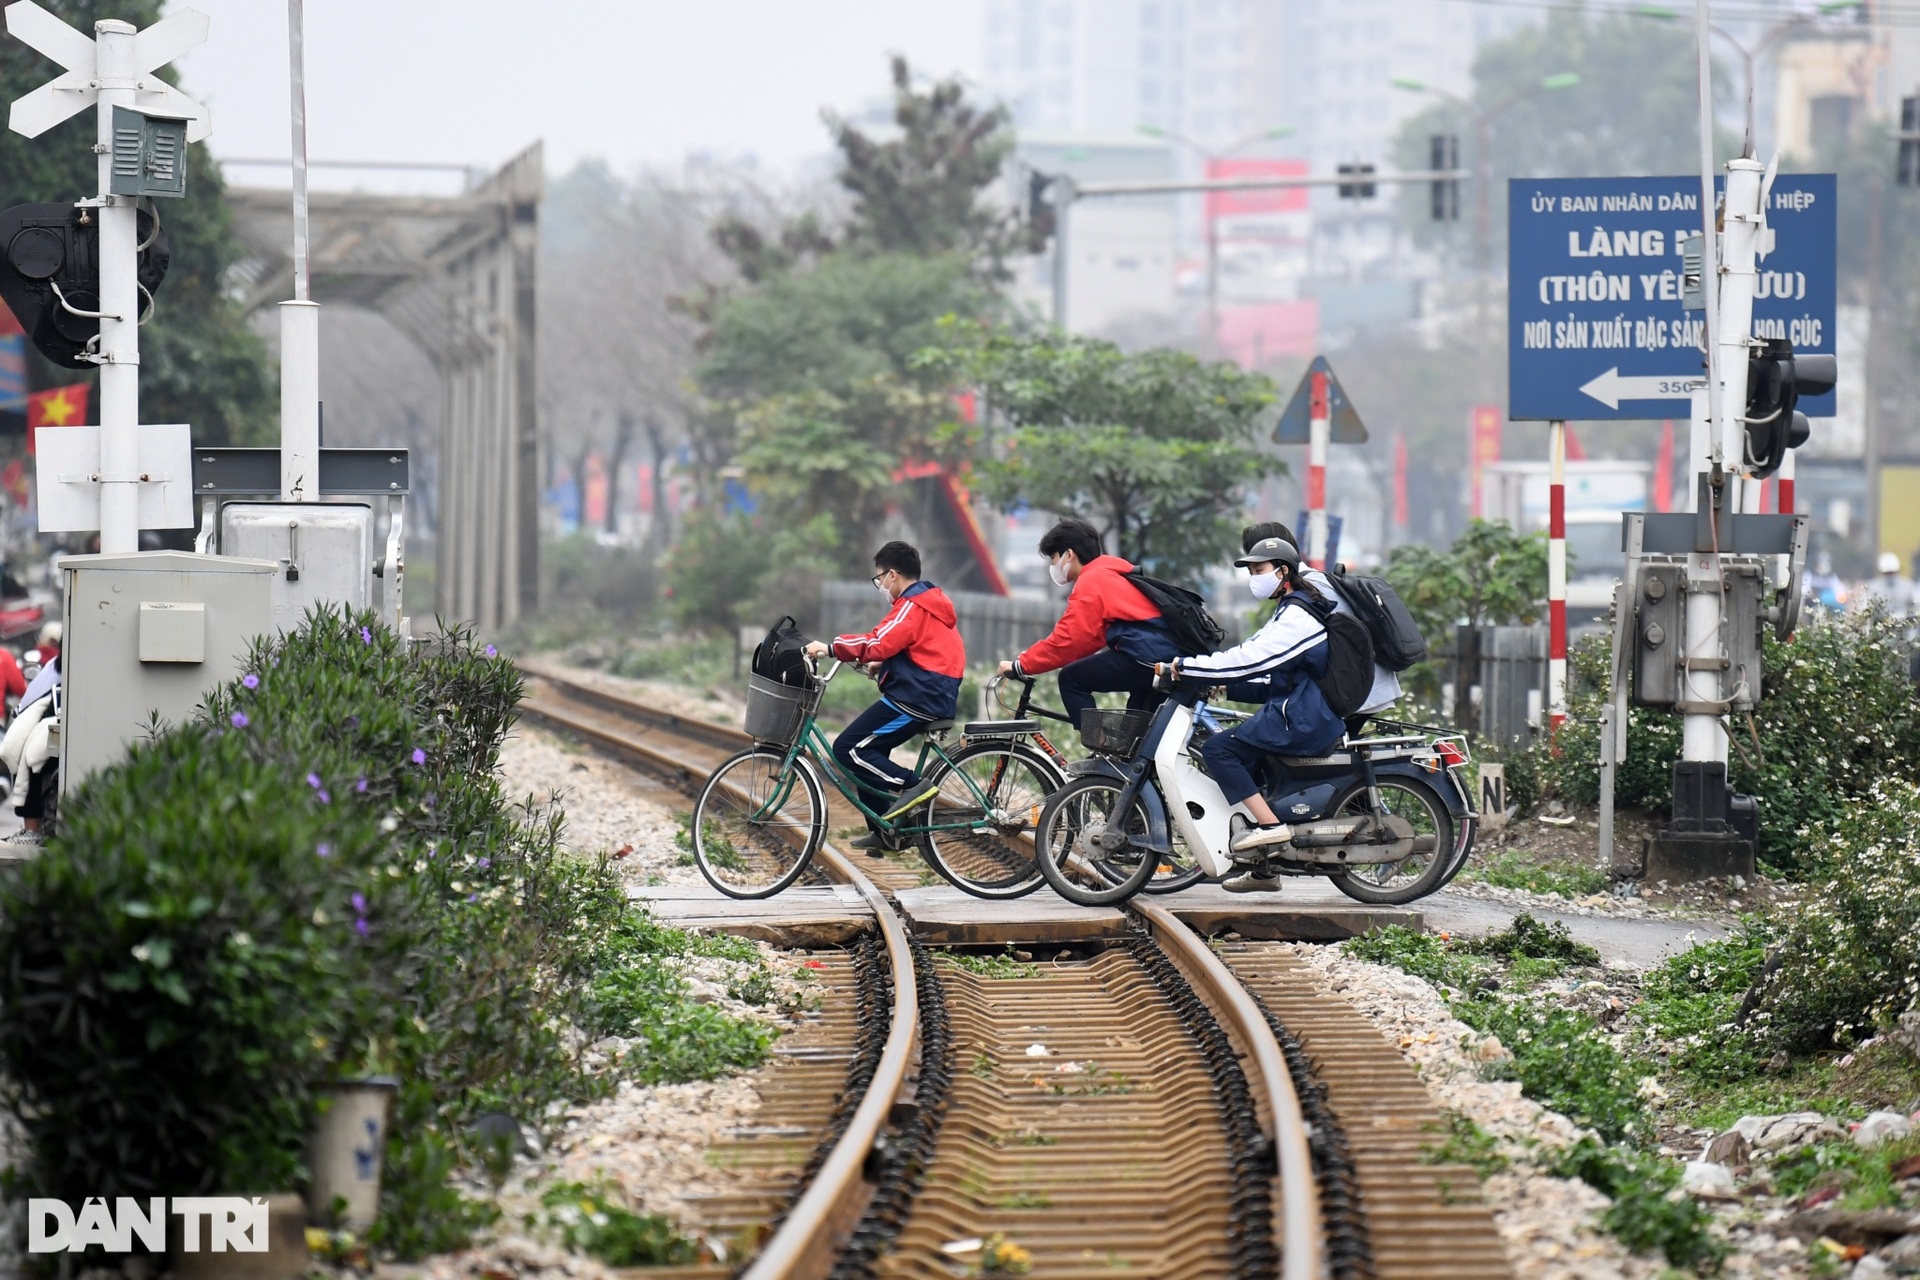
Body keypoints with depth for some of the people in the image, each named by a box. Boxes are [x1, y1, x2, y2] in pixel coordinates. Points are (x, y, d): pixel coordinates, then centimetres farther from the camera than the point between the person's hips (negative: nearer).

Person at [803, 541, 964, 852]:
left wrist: (831, 648, -24)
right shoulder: (931, 601, 19)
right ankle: (882, 830, 18)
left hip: (914, 699, -11)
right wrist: (881, 664, 19)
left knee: (848, 749, -10)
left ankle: (912, 786, -15)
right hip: (936, 698, 11)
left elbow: (879, 643, -26)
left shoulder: (912, 607, -14)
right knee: (868, 749, 18)